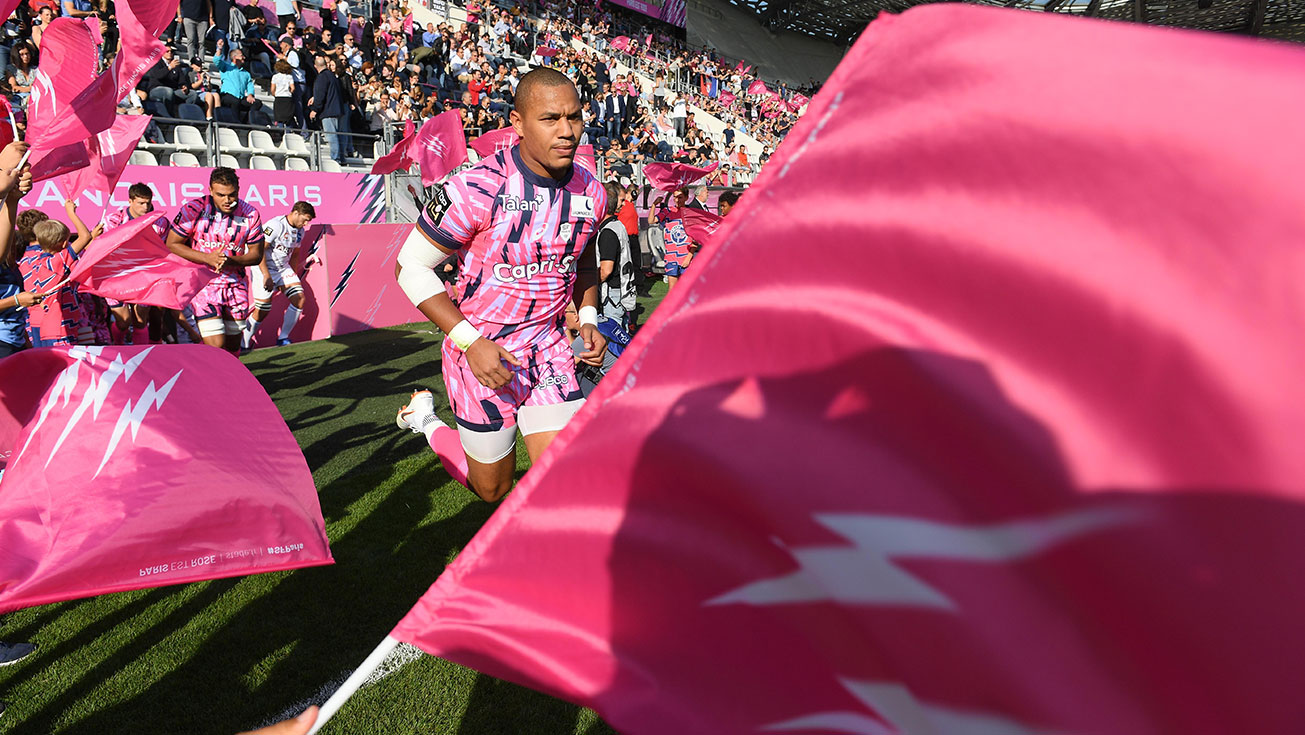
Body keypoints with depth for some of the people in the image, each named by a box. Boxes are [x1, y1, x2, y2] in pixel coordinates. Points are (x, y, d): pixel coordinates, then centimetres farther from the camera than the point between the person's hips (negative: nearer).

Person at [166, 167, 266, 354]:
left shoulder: (250, 214, -4)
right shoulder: (193, 209, -11)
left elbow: (256, 254, 2)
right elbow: (172, 245, -5)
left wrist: (230, 260, -18)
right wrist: (207, 258, -19)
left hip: (236, 284, 3)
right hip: (202, 283, -3)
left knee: (233, 345, 11)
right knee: (216, 346, -16)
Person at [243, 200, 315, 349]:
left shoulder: (300, 231, 7)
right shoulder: (275, 225, -19)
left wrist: (294, 277, 19)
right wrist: (266, 276, -25)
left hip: (284, 269, 7)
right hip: (264, 270, -7)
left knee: (299, 299, -9)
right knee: (262, 311, -7)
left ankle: (283, 338, 3)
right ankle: (243, 345, 11)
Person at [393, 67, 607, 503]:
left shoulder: (589, 193, -4)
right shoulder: (478, 189, -22)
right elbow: (410, 266, -14)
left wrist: (587, 318, 0)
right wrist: (470, 342, -21)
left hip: (548, 349, 5)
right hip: (482, 352, -4)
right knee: (493, 490, 13)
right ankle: (425, 419, 39)